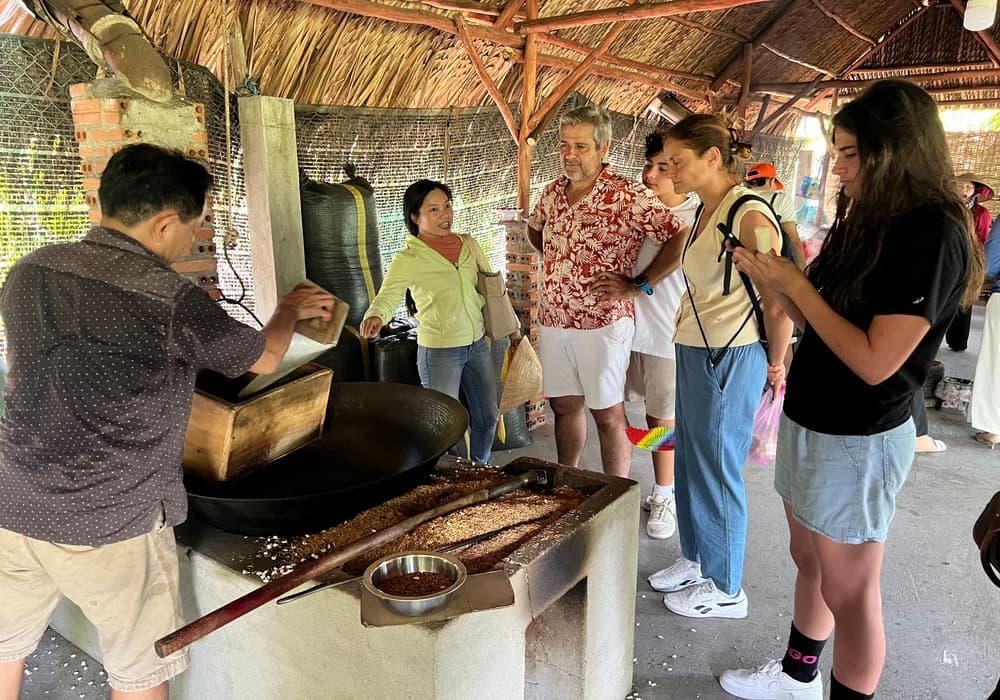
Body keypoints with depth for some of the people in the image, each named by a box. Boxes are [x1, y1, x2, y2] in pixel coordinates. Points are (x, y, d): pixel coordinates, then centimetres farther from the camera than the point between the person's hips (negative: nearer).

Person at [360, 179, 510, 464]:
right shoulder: (407, 260, -12)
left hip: (478, 344, 6)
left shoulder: (468, 245, 3)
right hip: (439, 351, -6)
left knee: (488, 416, 17)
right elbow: (388, 296, -26)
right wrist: (375, 316, -49)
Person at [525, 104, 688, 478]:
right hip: (553, 321, 6)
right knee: (564, 405, 17)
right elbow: (534, 228, 28)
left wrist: (639, 285, -15)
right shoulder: (554, 190, 7)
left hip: (602, 324, -6)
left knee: (608, 415, 4)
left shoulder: (628, 194, -13)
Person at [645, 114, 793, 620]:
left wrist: (774, 364, -7)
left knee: (716, 470, 4)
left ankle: (725, 589, 24)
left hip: (729, 360, -9)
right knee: (689, 462, 18)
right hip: (693, 352, 9)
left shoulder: (750, 216, -19)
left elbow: (781, 301, -17)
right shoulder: (704, 212, 9)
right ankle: (696, 560, 38)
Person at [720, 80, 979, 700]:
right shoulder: (870, 222, 9)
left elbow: (875, 361, -24)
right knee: (809, 563, 22)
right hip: (810, 421, 9)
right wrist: (772, 280, -2)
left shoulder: (933, 234, -18)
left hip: (859, 440, -9)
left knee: (848, 590, 7)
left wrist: (796, 284, -18)